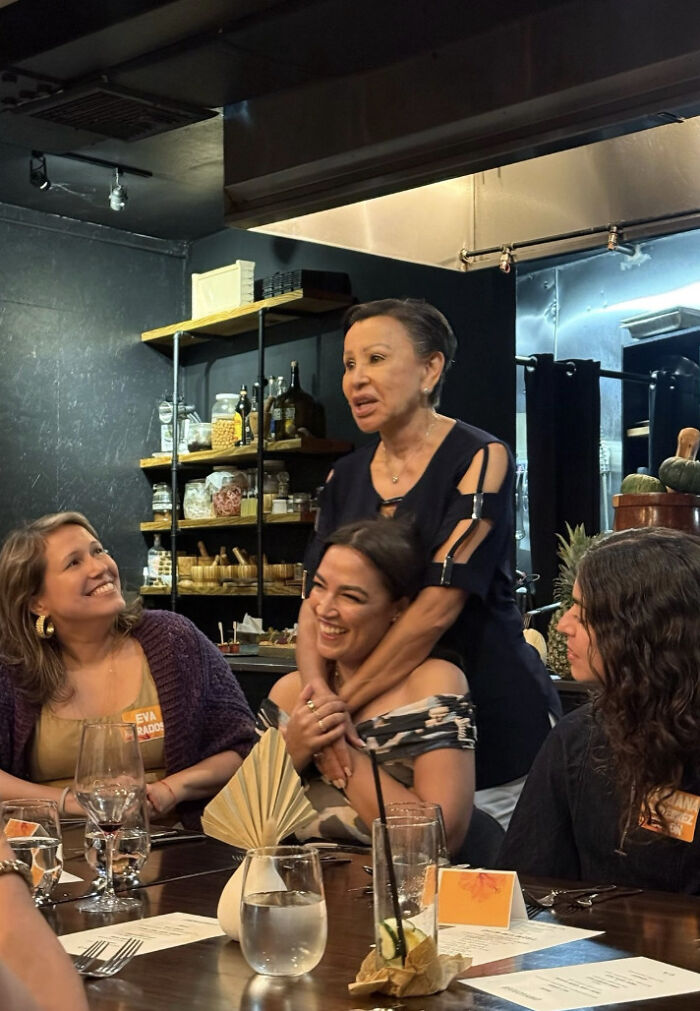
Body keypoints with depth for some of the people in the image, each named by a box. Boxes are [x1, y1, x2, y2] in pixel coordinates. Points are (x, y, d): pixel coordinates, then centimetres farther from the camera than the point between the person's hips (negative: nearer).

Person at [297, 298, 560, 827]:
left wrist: (340, 704, -20)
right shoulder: (345, 477, 8)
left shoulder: (480, 459, -10)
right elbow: (314, 600, 0)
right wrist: (317, 693, -20)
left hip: (494, 719, -4)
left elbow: (440, 602, -19)